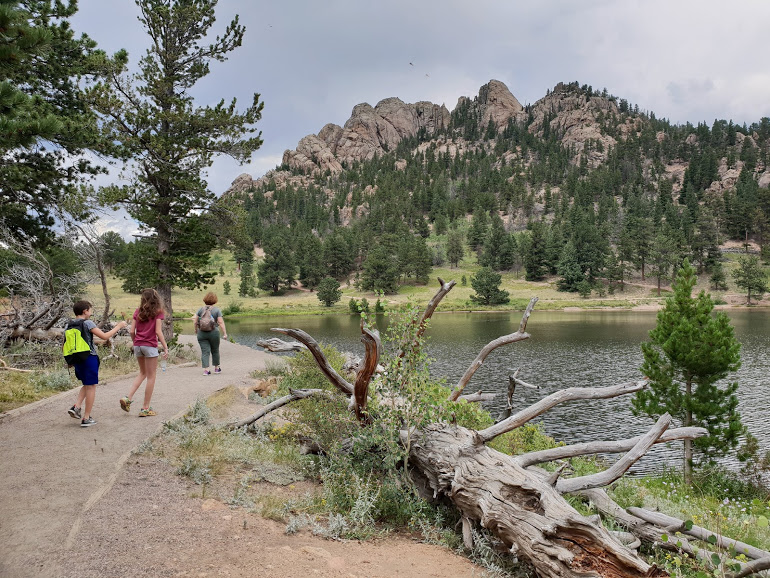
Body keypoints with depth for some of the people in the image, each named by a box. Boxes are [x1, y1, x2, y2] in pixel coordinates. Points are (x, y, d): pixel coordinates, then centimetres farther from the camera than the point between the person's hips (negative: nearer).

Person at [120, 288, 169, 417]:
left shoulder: (138, 312, 6)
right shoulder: (157, 312, -6)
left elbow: (132, 331, 4)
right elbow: (158, 331, -12)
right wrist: (165, 348, -10)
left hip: (138, 345, 5)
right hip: (150, 346, -5)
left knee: (142, 373, 22)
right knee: (151, 377, 4)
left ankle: (128, 398, 7)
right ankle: (145, 409, 6)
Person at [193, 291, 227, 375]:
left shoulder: (201, 309, 3)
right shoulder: (217, 310, -3)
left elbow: (195, 322, 3)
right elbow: (221, 322, -10)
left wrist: (196, 331, 18)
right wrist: (224, 333, -8)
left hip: (201, 333, 1)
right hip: (213, 332, -1)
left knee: (205, 351, 1)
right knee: (215, 351, 15)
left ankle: (206, 370, -8)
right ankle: (217, 368, 26)